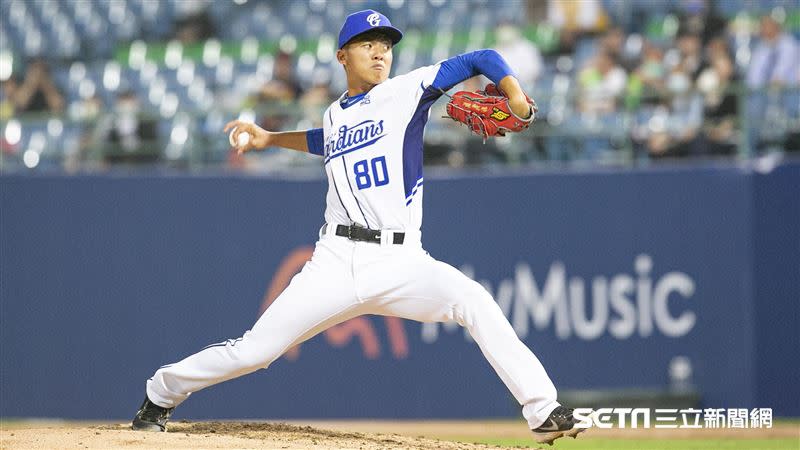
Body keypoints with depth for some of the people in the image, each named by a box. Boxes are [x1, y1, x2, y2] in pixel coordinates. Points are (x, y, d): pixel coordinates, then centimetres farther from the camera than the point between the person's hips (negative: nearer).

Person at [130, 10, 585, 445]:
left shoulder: (406, 90, 4)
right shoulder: (335, 114, 17)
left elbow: (479, 60, 0)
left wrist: (513, 93, -17)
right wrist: (269, 138, 37)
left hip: (400, 262, -3)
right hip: (336, 262, 3)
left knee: (473, 300, -30)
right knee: (253, 350, -2)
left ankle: (544, 411, -28)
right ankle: (163, 393, 22)